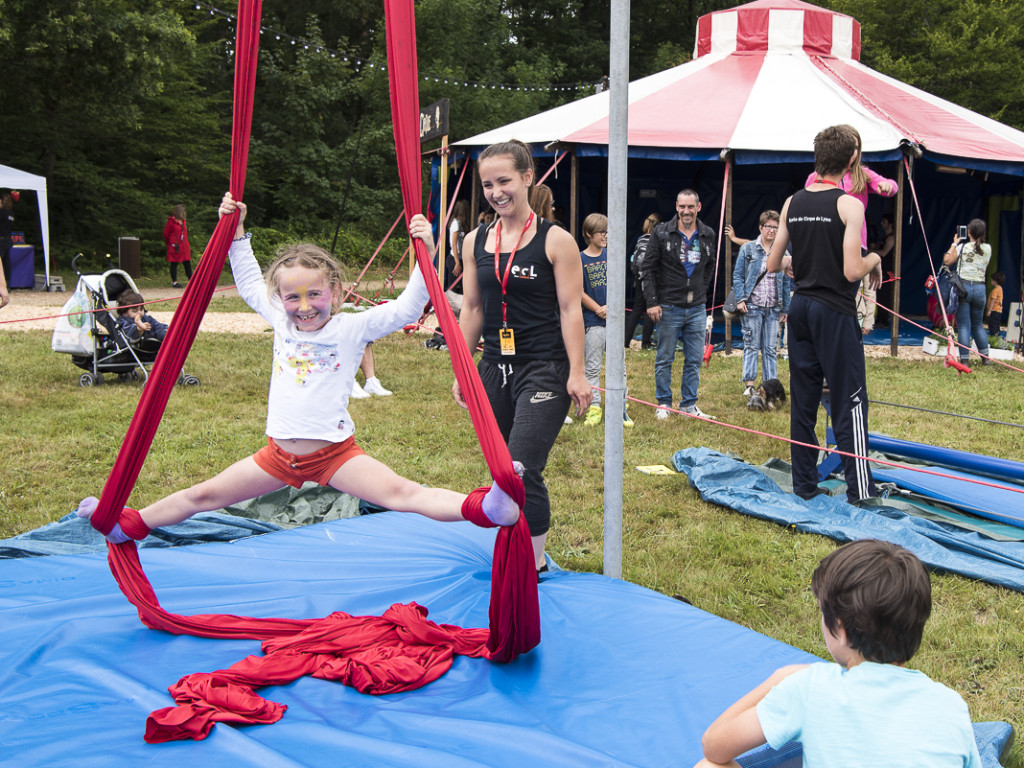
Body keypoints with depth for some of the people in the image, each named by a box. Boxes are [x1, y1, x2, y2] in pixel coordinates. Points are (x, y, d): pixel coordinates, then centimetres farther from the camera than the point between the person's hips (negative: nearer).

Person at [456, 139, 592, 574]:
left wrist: (576, 374, -10)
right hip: (494, 370, 6)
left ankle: (533, 564, 2)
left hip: (544, 371, -6)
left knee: (521, 470, -14)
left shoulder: (555, 241, -6)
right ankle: (525, 554, 26)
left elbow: (570, 309, -7)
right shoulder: (476, 241, 8)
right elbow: (472, 309, 12)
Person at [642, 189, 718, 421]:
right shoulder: (662, 233, -5)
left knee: (695, 360, 6)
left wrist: (703, 293, 8)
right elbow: (648, 268, -4)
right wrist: (652, 302, -10)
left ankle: (689, 404, 17)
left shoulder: (708, 235, 6)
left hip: (697, 308, 3)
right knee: (664, 359, 5)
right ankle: (663, 404, 17)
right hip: (669, 307, -3)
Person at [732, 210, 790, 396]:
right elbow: (738, 276, 3)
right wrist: (740, 299, -8)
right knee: (751, 346, -1)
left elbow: (786, 282, 14)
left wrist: (785, 308, 11)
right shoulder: (748, 249, 3)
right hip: (752, 306, -2)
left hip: (773, 308, 3)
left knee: (771, 349, 5)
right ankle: (749, 385, 1)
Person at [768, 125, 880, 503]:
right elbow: (852, 271, -18)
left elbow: (772, 264, 9)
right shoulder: (849, 205, -12)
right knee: (849, 400, 1)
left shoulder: (792, 203, 6)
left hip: (800, 308, 6)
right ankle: (859, 488, 6)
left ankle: (804, 483, 17)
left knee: (802, 399, 10)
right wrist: (874, 259, 2)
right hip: (835, 310, -6)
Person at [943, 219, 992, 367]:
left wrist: (954, 244, 9)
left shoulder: (962, 247, -7)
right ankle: (985, 357, 16)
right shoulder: (988, 249, 3)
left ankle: (964, 360, -3)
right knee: (978, 325, 18)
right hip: (980, 288, 3)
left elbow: (946, 261, 0)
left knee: (963, 326, -1)